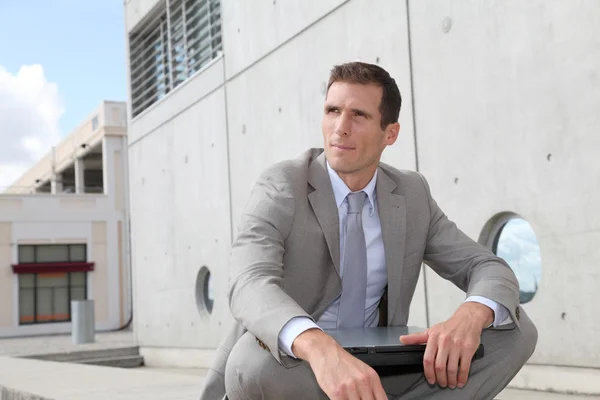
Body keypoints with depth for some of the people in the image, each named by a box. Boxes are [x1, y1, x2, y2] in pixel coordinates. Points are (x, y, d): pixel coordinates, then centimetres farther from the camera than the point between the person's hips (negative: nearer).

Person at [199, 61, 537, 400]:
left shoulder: (412, 194, 1)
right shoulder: (282, 186, -14)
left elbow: (491, 270, -3)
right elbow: (250, 286, -32)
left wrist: (470, 316, -30)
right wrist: (320, 349, -54)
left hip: (372, 371, 4)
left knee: (516, 330, -11)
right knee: (256, 362, -41)